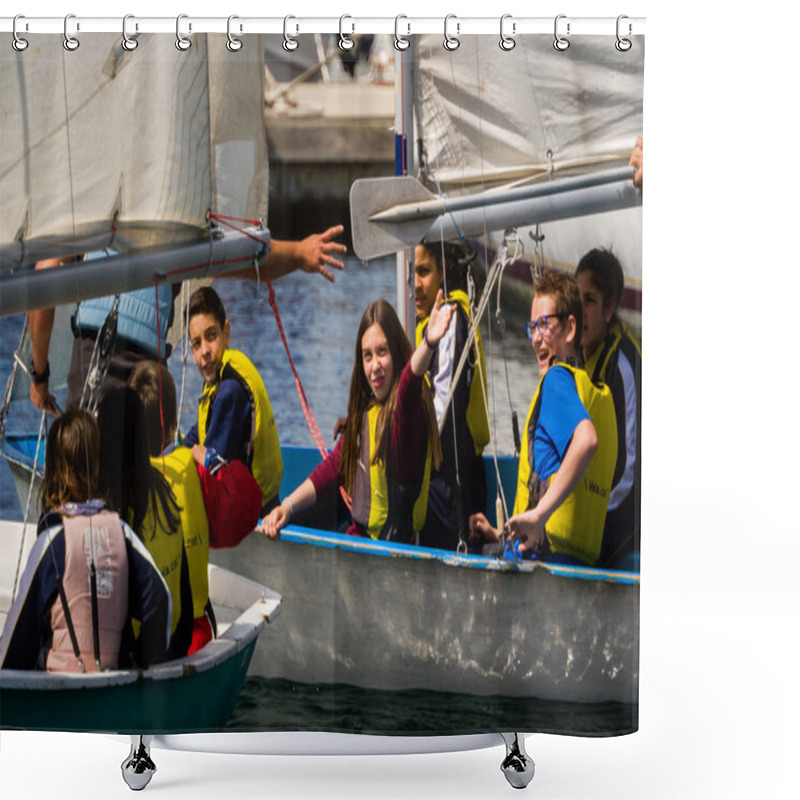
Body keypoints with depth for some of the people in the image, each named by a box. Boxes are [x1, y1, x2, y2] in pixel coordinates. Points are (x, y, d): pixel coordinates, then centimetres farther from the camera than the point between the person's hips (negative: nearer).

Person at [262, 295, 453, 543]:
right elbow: (334, 465, 17)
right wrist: (288, 505, 7)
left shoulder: (404, 404, -14)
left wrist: (428, 343, -58)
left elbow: (411, 380, -37)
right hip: (358, 536, 7)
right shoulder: (364, 410, 11)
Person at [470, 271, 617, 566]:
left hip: (543, 553, -8)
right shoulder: (601, 394, 22)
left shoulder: (557, 379, -4)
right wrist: (503, 536, 27)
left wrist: (539, 513, -26)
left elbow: (586, 439, -25)